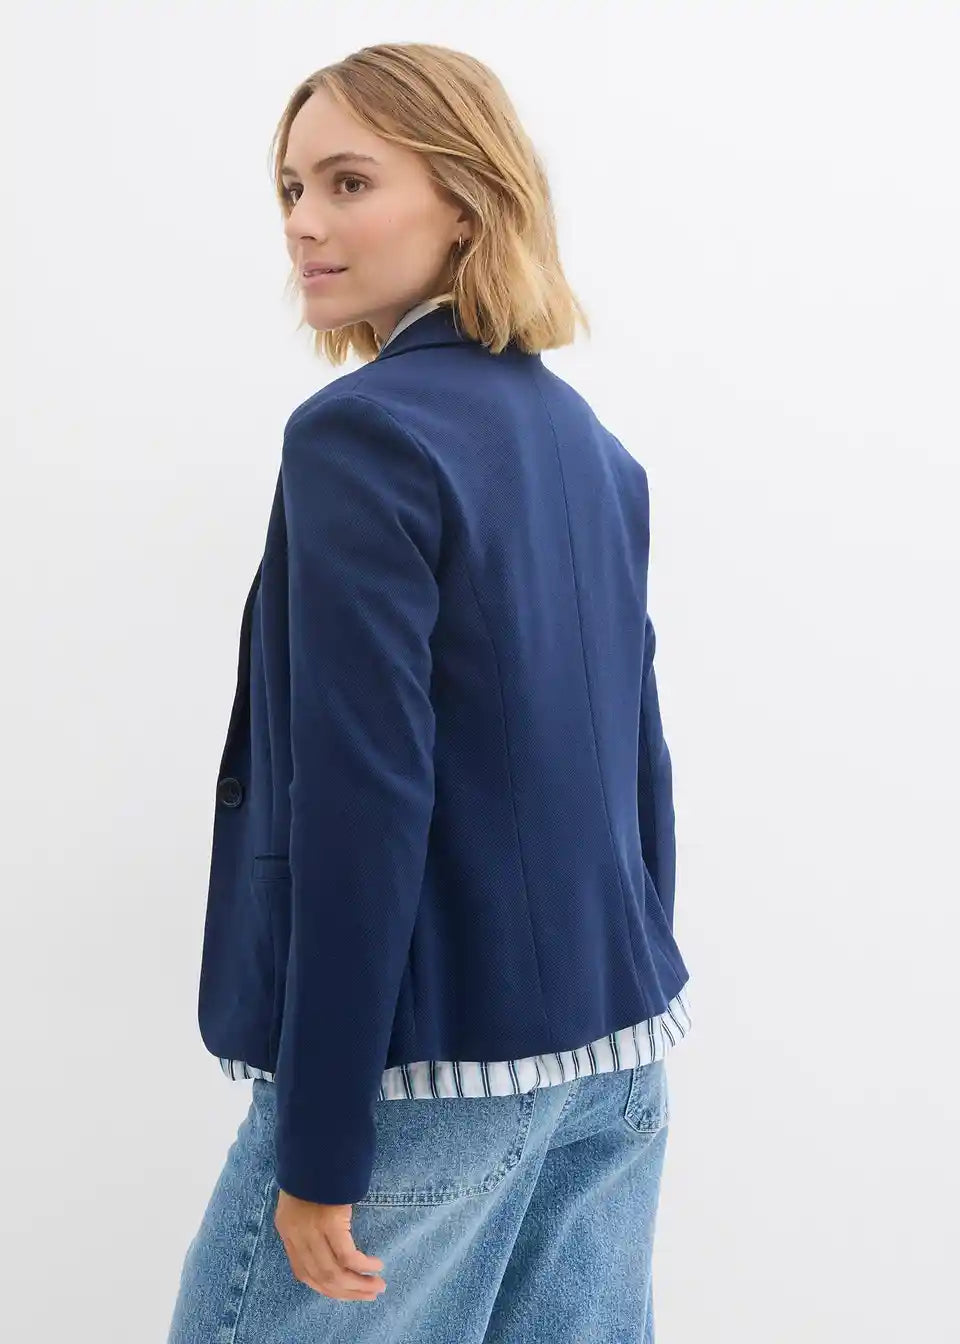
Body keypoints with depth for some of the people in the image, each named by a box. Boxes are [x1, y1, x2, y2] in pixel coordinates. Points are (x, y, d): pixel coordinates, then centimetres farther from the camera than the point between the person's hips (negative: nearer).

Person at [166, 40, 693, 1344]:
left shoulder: (362, 432, -15)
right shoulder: (593, 444, 9)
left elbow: (361, 800, -20)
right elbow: (637, 764, 12)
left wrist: (323, 1148, -16)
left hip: (435, 1057, -7)